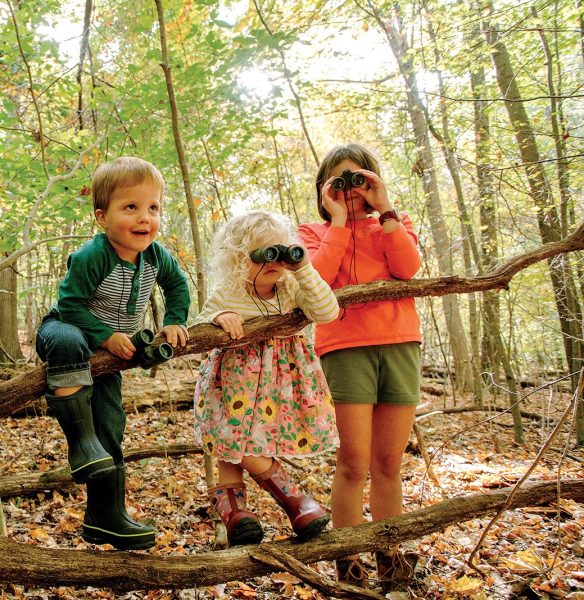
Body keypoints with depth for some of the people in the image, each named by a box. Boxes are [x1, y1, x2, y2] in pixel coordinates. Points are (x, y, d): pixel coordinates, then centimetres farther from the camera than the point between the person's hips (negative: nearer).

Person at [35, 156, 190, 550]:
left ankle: (106, 518, 14)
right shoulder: (90, 257, -29)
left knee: (112, 426, 3)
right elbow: (70, 304, -25)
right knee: (68, 342, -44)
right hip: (64, 327, -5)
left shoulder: (156, 256, -11)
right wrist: (106, 336, -30)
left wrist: (174, 322, -3)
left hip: (110, 350, 5)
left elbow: (178, 284, 8)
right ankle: (81, 439, -34)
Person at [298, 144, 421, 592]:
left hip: (400, 345, 2)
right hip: (346, 348, -2)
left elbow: (408, 267, -3)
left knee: (388, 464, 8)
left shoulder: (394, 224, 18)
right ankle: (348, 562, 6)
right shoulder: (316, 233, 14)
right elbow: (316, 278, -7)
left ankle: (390, 556, 20)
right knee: (354, 464, -6)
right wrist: (339, 221, -2)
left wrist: (385, 209, -3)